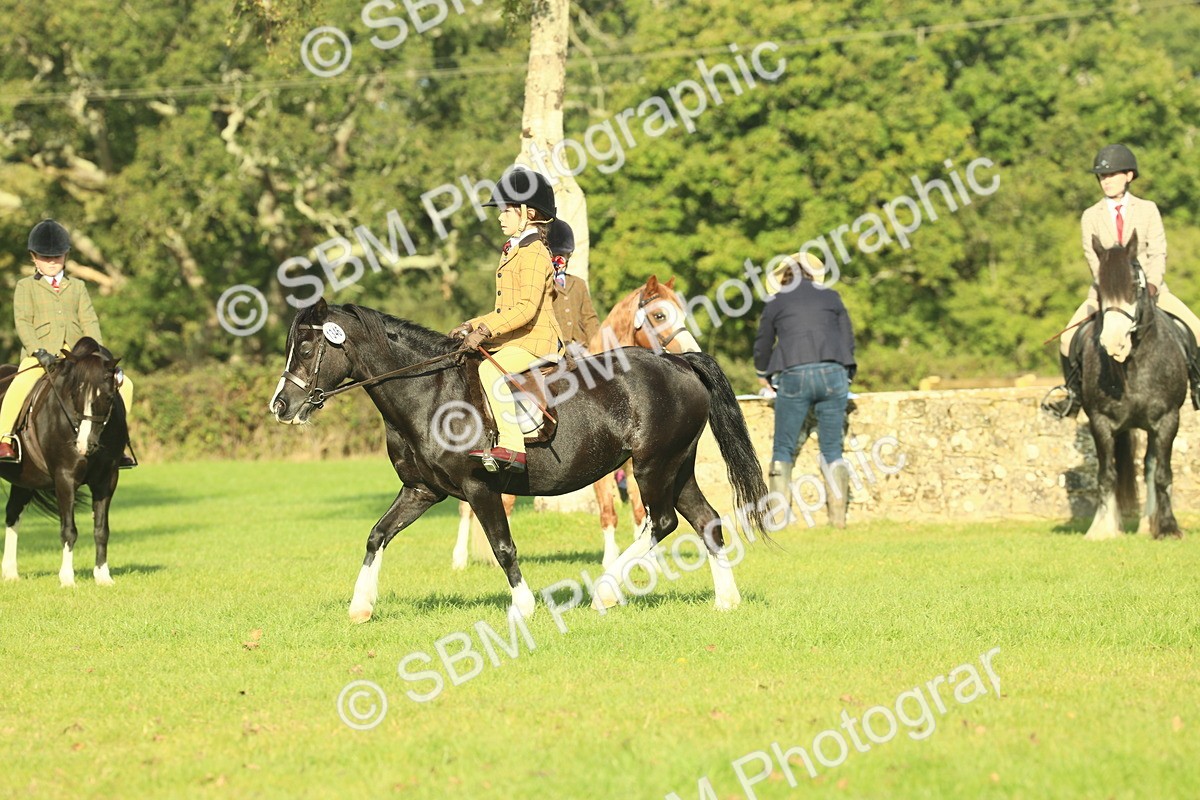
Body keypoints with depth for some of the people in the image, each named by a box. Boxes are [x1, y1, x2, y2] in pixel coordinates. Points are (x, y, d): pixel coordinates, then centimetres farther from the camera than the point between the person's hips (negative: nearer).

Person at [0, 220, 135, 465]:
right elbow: (23, 322, -2)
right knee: (20, 385, -35)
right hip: (40, 355, -4)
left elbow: (89, 322, 10)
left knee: (123, 383, -8)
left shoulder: (77, 287, 20)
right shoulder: (26, 287, 11)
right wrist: (39, 352, -18)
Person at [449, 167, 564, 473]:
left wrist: (485, 331, -26)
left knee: (491, 370, -33)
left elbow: (527, 308, -24)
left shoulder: (534, 254, -13)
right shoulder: (513, 253, 21)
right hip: (512, 340, 11)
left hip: (535, 342, -11)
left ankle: (512, 447, -39)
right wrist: (473, 326, 14)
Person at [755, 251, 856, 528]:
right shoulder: (832, 297, 15)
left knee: (784, 449, 6)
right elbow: (849, 341, 15)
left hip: (793, 376, -1)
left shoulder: (776, 303, 12)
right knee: (832, 449, 7)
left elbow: (763, 346, 20)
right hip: (833, 373, 1)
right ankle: (838, 514, -1)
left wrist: (763, 375, 39)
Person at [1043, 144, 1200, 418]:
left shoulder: (1148, 210, 5)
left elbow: (1158, 253, -3)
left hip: (1148, 287, 0)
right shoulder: (1091, 217, 6)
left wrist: (1152, 285, -21)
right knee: (1068, 338, -20)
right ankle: (1074, 390, 3)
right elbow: (1093, 258, -3)